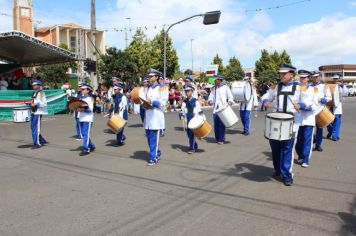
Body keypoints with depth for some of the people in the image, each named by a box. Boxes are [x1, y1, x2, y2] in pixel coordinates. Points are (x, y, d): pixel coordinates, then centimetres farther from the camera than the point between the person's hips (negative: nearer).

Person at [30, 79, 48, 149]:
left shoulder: (41, 93, -11)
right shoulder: (34, 93, 15)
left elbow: (44, 103, -14)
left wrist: (36, 104, -20)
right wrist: (31, 104, 8)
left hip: (38, 112, -9)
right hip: (33, 112, 9)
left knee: (36, 128, -5)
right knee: (33, 128, 13)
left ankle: (37, 143, 4)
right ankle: (42, 140, 25)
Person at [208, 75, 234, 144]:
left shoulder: (225, 87, 0)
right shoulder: (214, 88, 13)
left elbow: (230, 97, 2)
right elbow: (211, 96, 18)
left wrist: (229, 103, -14)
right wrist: (210, 100, -4)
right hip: (215, 109, 4)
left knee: (221, 124, -8)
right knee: (216, 125, 4)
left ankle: (221, 139, -1)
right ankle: (217, 139, 16)